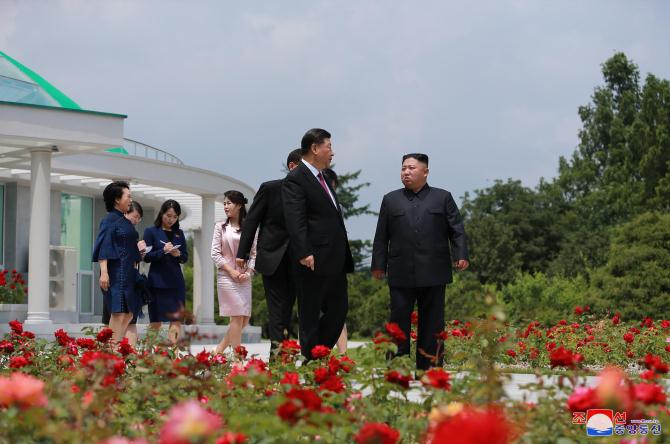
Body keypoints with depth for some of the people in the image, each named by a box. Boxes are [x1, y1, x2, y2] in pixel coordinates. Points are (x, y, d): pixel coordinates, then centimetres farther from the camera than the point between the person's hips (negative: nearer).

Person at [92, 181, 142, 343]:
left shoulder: (125, 222, 17)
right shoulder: (109, 220, -8)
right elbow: (103, 247, -16)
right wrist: (104, 272, -24)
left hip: (128, 273, 9)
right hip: (116, 273, -9)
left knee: (128, 314, 9)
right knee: (118, 312, -12)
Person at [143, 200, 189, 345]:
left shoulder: (179, 233, 13)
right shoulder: (151, 232, 1)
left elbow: (185, 258, 12)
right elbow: (146, 257, -5)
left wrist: (178, 254, -10)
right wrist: (163, 251, -20)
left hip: (176, 281, 4)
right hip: (157, 281, -4)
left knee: (176, 318, -1)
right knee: (156, 320, -1)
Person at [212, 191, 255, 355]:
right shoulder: (221, 226, 2)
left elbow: (254, 253, 7)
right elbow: (215, 253, -1)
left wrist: (248, 272, -7)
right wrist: (231, 271, -10)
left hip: (244, 278, 4)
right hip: (227, 276, -4)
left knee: (245, 318, 2)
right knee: (237, 316, -9)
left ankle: (220, 349, 15)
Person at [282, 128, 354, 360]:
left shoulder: (321, 178, 19)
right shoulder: (295, 179, -10)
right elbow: (295, 220, -19)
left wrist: (345, 255, 21)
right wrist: (304, 253, -28)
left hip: (335, 260, 9)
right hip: (314, 262, -9)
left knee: (339, 309, 11)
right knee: (310, 315, -1)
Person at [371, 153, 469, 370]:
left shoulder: (443, 198, 8)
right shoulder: (391, 200, 12)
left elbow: (456, 229, 4)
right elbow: (382, 236, 11)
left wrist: (461, 255, -9)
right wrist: (378, 264, 6)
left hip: (433, 274, -1)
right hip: (401, 274, 1)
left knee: (432, 324, 3)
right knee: (399, 320, -1)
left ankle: (429, 368, 7)